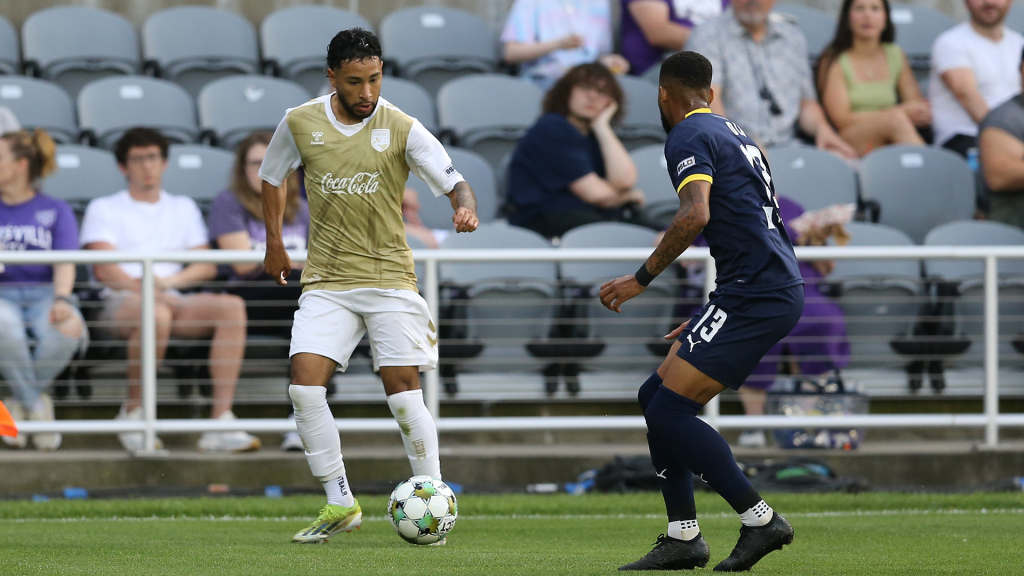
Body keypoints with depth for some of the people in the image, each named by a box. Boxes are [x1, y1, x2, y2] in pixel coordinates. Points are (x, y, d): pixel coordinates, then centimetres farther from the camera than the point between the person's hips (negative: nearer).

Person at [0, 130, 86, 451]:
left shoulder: (56, 211, 14)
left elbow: (65, 264, 0)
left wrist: (61, 300, -21)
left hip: (44, 294, 0)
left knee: (67, 331, -38)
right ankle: (37, 407, -21)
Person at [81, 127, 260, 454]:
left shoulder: (184, 208, 26)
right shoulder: (104, 209, 14)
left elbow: (207, 267, 14)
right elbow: (104, 270, -2)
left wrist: (169, 281, -7)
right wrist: (143, 288, -19)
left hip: (172, 300, 4)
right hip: (122, 302, -4)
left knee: (232, 306, -27)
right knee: (156, 314, -41)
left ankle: (222, 421, -35)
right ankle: (133, 412, -21)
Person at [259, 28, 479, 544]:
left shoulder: (401, 129, -7)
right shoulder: (299, 124, 0)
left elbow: (454, 182, -9)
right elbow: (273, 178, 19)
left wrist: (465, 208, -31)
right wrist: (275, 243, 18)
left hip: (389, 276, -2)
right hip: (326, 281, 2)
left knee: (403, 391, -8)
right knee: (304, 385, -12)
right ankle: (339, 504, -1)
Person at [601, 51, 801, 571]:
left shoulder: (689, 136, -6)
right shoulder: (733, 134, 25)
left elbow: (695, 216, -23)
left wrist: (641, 279, -15)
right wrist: (708, 319, 32)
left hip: (755, 294, -10)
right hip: (773, 291, 10)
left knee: (669, 409, -11)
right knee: (656, 396, 13)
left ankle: (760, 520, -10)